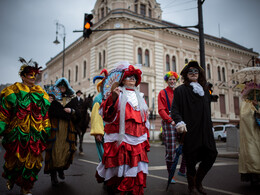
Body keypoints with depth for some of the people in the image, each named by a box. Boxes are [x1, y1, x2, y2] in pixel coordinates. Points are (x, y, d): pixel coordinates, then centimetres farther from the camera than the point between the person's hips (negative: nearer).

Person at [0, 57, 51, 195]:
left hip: (35, 136, 3)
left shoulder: (41, 94, 10)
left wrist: (45, 131, 12)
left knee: (32, 161, 5)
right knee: (14, 159, 13)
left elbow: (45, 115, 14)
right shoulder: (13, 92, -1)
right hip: (16, 134, -2)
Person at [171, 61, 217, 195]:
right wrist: (179, 122, -26)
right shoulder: (180, 90, 0)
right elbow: (175, 109, -9)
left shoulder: (205, 90, 17)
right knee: (191, 159, 0)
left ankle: (198, 181, 23)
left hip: (204, 130, 5)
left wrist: (209, 126, 18)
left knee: (211, 155, 0)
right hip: (189, 130, -5)